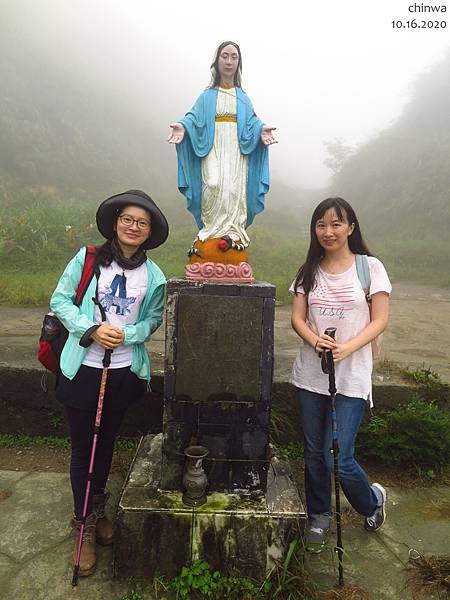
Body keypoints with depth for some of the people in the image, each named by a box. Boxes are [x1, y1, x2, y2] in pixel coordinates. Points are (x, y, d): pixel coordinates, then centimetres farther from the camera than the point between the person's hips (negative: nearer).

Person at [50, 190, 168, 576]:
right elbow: (60, 301, -3)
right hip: (82, 368, -2)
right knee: (82, 447, 8)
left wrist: (126, 334, -13)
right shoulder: (88, 259, -7)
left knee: (106, 444, 19)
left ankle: (97, 511, 43)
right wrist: (92, 329, -17)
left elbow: (153, 320, 6)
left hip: (124, 371, 2)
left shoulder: (154, 276, -1)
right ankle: (84, 523, 28)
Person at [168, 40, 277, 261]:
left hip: (236, 150, 1)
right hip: (213, 148, -1)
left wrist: (262, 129, -17)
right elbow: (194, 117, 3)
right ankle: (212, 230, -14)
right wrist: (182, 126, -19)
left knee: (235, 189, -14)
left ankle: (232, 232, -13)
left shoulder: (243, 98, 17)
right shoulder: (207, 96, 14)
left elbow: (251, 122, 6)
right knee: (213, 185, -20)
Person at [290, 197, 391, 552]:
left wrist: (347, 348, -20)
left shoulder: (370, 267, -3)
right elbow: (298, 318, 3)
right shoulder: (309, 271, 7)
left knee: (339, 458, -3)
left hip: (352, 378, -3)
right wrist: (316, 340, -18)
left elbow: (380, 320, -5)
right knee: (314, 453, 13)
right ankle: (319, 517, 36)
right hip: (311, 374, 4)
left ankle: (372, 500, 31)